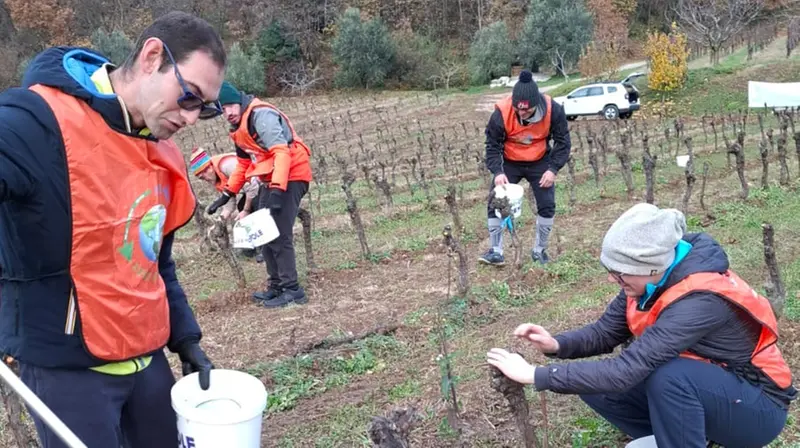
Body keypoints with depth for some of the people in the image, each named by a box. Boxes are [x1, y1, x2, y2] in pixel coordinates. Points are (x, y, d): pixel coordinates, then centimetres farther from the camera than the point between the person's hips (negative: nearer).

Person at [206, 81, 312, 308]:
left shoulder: (262, 116, -18)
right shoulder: (240, 128, 13)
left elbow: (282, 152, -28)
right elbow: (244, 163, 23)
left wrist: (277, 189, -36)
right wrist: (227, 194, 18)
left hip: (290, 177, -11)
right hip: (272, 181, 11)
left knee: (279, 235, -13)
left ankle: (292, 290, -6)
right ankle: (276, 286, 23)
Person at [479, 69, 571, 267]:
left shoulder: (553, 110, -25)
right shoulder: (502, 112, -29)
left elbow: (563, 141, -12)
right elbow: (492, 145, -19)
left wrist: (553, 169, -23)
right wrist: (497, 172, -33)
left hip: (540, 162, 1)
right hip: (509, 163, -1)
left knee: (547, 205, -2)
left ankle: (539, 250, 15)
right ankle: (496, 251, 1)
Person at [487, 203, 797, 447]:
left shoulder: (701, 300, -35)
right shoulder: (650, 276, -12)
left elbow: (625, 371, -39)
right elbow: (605, 332, -2)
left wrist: (535, 376, -36)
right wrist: (556, 344, -22)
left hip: (756, 406, -7)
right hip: (693, 390, 7)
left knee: (667, 377, -36)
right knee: (593, 382, -8)